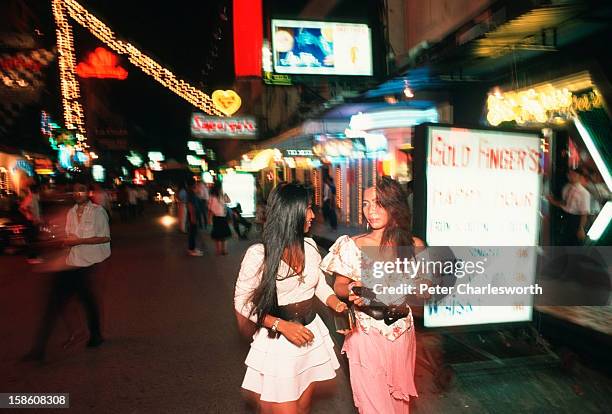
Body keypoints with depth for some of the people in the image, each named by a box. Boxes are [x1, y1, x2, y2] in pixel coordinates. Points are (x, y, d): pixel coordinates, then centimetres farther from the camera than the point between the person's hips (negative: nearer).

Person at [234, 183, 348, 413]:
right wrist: (281, 325, -20)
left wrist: (337, 304, -7)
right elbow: (242, 303, -12)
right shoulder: (258, 254, -19)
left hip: (311, 337, 6)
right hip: (277, 342, -5)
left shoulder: (309, 246, -3)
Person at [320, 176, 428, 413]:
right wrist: (352, 291, -19)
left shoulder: (414, 246, -4)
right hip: (366, 334, -2)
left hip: (402, 334, 2)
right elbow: (339, 286, 2)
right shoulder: (353, 246, -8)